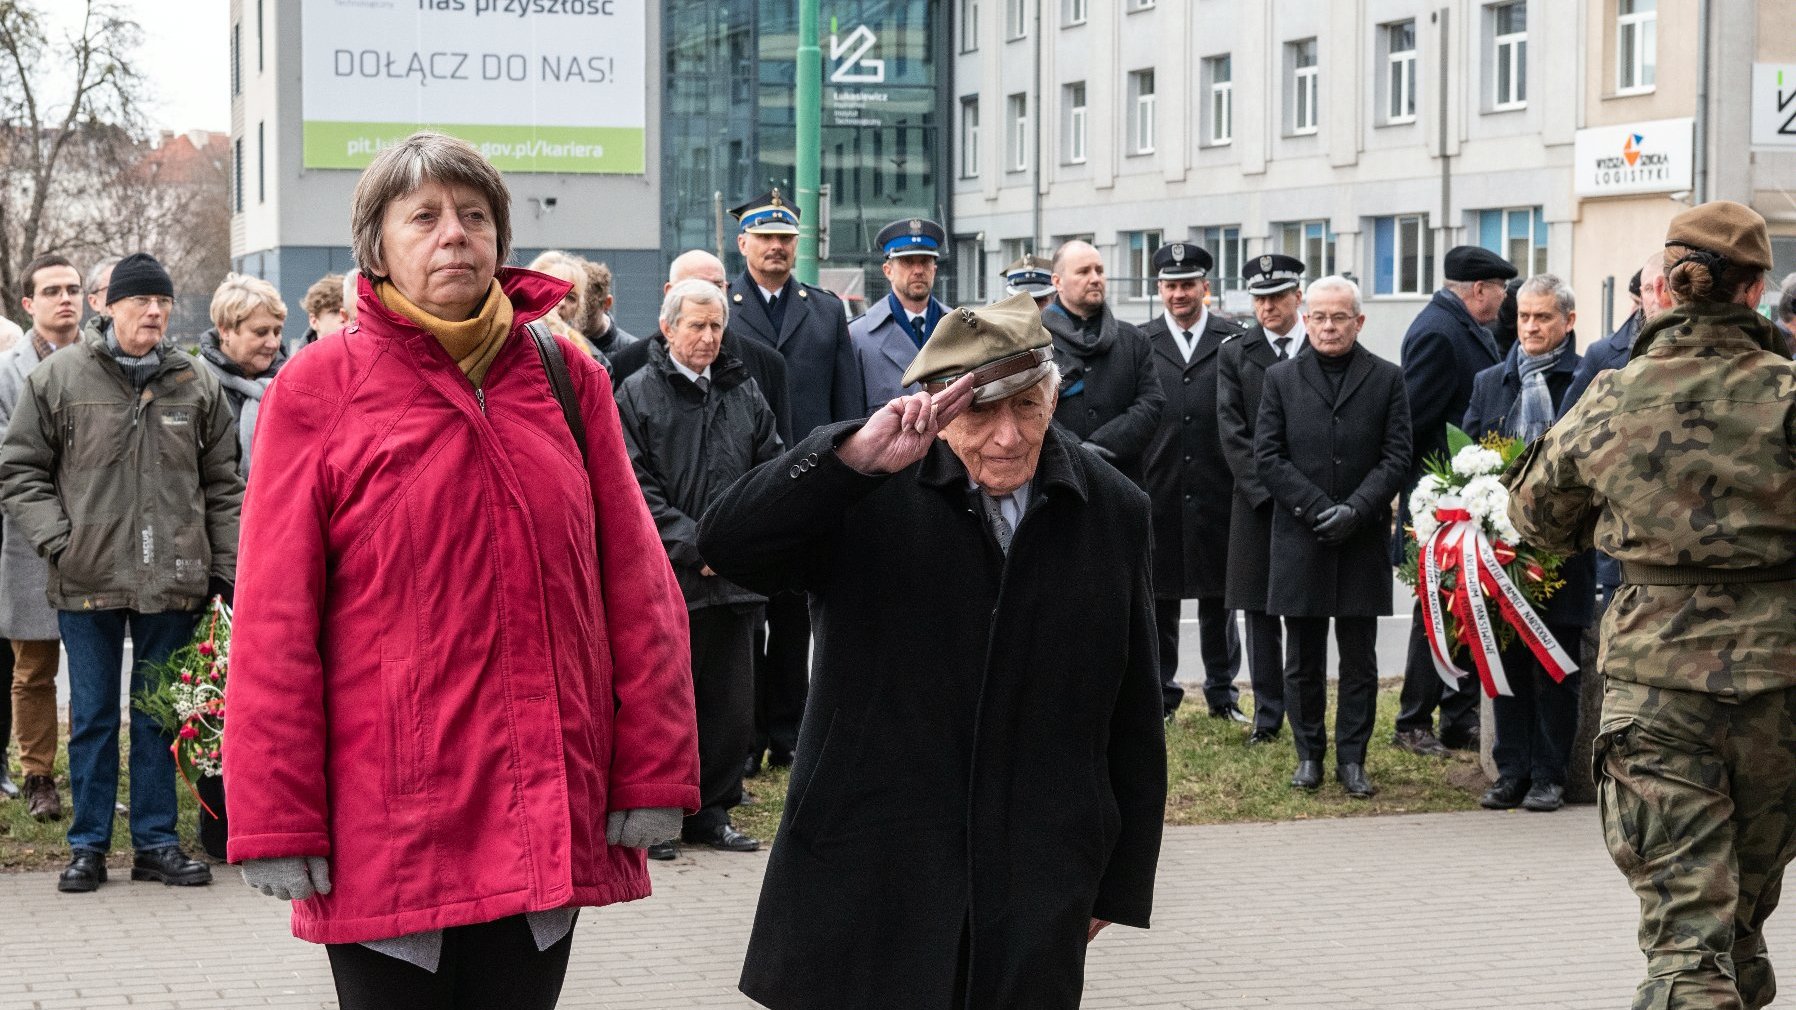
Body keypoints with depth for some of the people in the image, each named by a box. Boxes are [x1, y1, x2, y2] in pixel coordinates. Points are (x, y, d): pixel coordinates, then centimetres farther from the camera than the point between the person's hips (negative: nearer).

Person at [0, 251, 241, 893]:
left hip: (174, 582, 1)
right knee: (93, 717, 7)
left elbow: (223, 486, 9)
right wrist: (56, 540, -9)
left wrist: (227, 568, 4)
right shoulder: (57, 379, 0)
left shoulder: (197, 385, 5)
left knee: (161, 717, 9)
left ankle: (156, 843, 18)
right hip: (88, 581, -1)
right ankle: (89, 846, 16)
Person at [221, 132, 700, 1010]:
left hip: (549, 820, 3)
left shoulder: (564, 375, 7)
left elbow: (637, 585, 7)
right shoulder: (320, 388, -1)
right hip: (384, 827, -3)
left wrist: (654, 773, 2)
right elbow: (274, 617, -4)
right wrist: (275, 820, -8)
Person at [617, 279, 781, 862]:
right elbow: (636, 488, -8)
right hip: (667, 576, -4)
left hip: (735, 576, 5)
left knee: (730, 703, 8)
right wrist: (695, 543, -14)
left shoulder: (744, 393, 12)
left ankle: (711, 812, 19)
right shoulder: (637, 395, -2)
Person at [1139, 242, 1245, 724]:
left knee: (1218, 597, 8)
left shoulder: (1234, 341, 3)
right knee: (1157, 598, 7)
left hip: (1217, 490, 0)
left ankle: (1222, 693, 19)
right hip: (1157, 492, 0)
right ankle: (1159, 694, 16)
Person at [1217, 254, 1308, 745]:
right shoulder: (1234, 354, 7)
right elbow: (1233, 433, 1)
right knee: (1260, 613, 5)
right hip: (1257, 503, 1)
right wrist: (1269, 491, -9)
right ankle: (1268, 714, 12)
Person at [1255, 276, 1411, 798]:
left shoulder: (1387, 379, 4)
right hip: (1300, 540, 1)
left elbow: (1396, 457, -1)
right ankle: (1309, 754, 16)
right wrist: (1318, 509, -10)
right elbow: (1268, 456, 0)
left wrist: (1355, 510, -13)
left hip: (1363, 540, 0)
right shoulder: (1281, 378, 5)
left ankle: (1352, 757, 11)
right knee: (1304, 658, 7)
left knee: (1359, 657, 4)